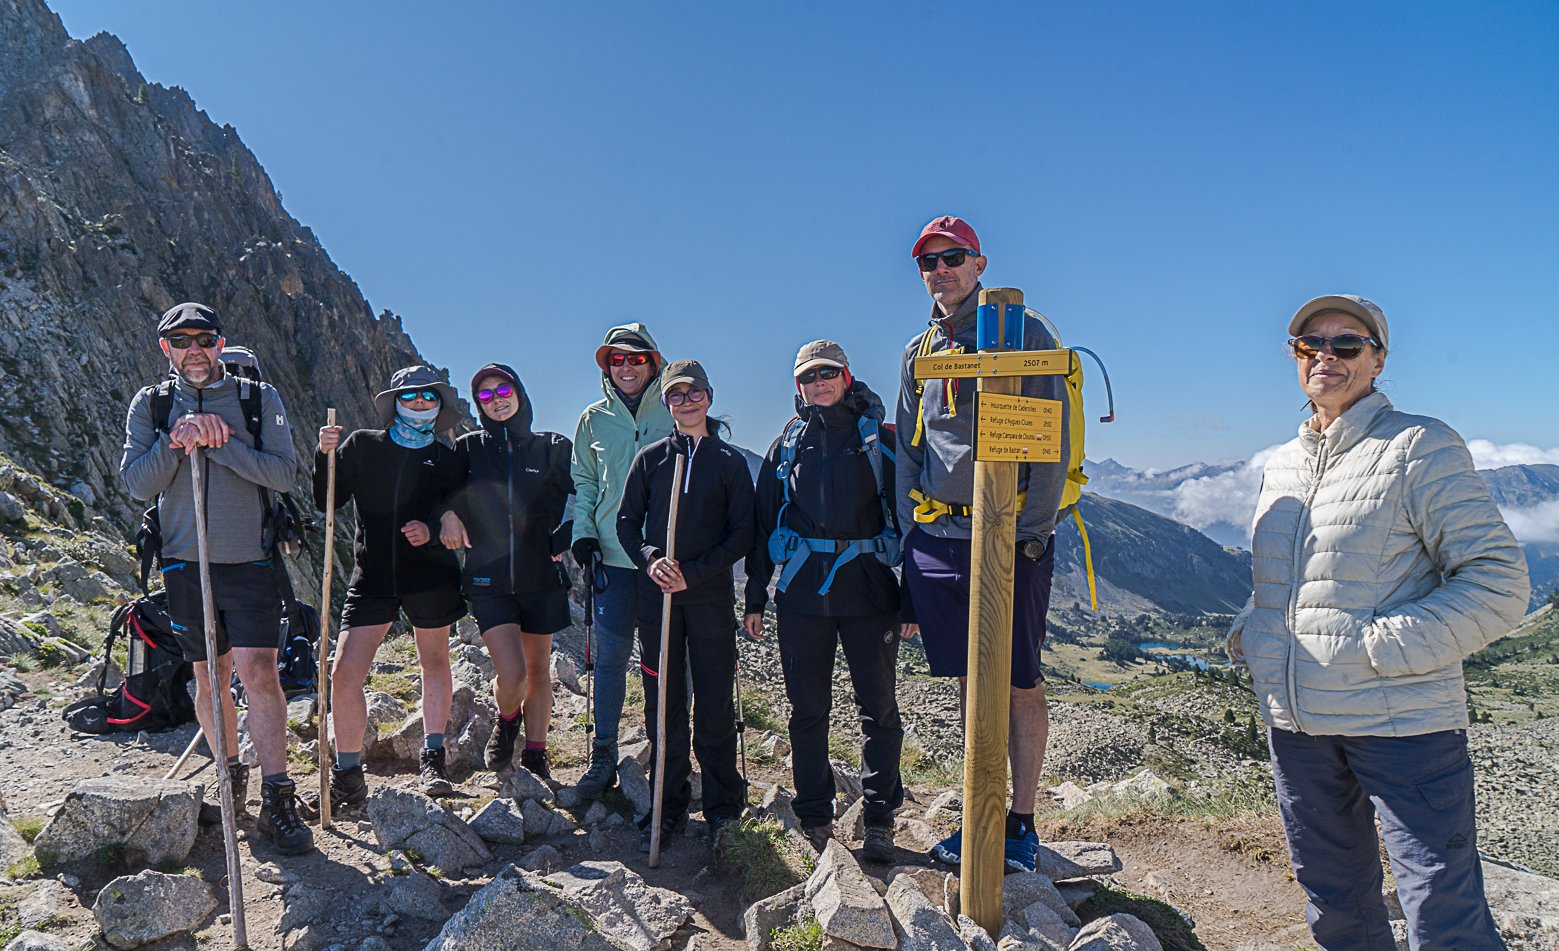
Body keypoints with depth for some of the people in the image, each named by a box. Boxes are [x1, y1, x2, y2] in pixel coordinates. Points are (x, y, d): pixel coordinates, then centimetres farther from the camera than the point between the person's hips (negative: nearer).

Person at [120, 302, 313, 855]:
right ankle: (230, 773, 30)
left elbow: (284, 473, -8)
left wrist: (217, 443, -16)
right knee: (209, 679, 11)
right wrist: (177, 440, -17)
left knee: (258, 675, -9)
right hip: (186, 563, 2)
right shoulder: (150, 405, 8)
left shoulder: (260, 399, 3)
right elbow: (137, 483, -1)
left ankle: (277, 800, -5)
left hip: (251, 563, -2)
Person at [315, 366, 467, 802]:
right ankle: (347, 775, 7)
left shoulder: (448, 459, 7)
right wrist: (326, 456, -11)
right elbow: (327, 501, 4)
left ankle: (432, 758, 26)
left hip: (430, 574, 0)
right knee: (345, 673, -7)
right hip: (372, 575, 0)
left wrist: (431, 529, -18)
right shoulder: (364, 446, 6)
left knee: (434, 663, 10)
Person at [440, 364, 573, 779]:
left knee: (539, 671, 10)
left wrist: (564, 539, -4)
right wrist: (447, 514, -8)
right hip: (488, 578, -1)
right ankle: (506, 721, 23)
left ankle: (535, 757, 28)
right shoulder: (470, 448, 5)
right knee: (512, 675, -11)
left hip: (541, 577, 1)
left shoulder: (553, 448, 3)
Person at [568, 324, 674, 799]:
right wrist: (583, 536, 2)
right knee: (610, 657, 1)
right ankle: (603, 755, 13)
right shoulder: (594, 420, 10)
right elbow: (583, 483, 15)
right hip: (612, 556, 1)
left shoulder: (673, 414, 4)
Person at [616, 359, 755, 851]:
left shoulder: (730, 461, 5)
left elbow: (742, 533, 1)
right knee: (663, 703, 5)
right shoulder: (650, 458, 10)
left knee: (714, 701, 1)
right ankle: (669, 806, 17)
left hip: (710, 594, -1)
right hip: (656, 592, 2)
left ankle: (722, 805, 16)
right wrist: (651, 559, -9)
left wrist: (693, 572, -10)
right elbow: (627, 521, 10)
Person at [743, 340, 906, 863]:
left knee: (879, 707, 1)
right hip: (802, 590, 2)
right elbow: (763, 522, 14)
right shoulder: (787, 446, 14)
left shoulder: (879, 440, 7)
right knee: (807, 707, 7)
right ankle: (815, 818, 20)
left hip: (869, 589, -2)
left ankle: (880, 820, 14)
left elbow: (906, 514, 4)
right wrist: (755, 596, 9)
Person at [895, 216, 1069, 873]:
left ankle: (1022, 821, 17)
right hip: (938, 537, 5)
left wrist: (1034, 529, -13)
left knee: (1020, 684, 3)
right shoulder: (919, 351, 14)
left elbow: (1052, 438, -6)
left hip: (1012, 538, -4)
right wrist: (910, 535, 9)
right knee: (972, 682, 12)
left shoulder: (1022, 333, 0)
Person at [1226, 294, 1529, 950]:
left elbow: (1498, 584, -12)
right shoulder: (1282, 465, 13)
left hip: (1401, 720, -6)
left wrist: (1381, 648, -19)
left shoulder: (1420, 447, -6)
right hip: (1294, 721, 6)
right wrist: (1250, 634, 6)